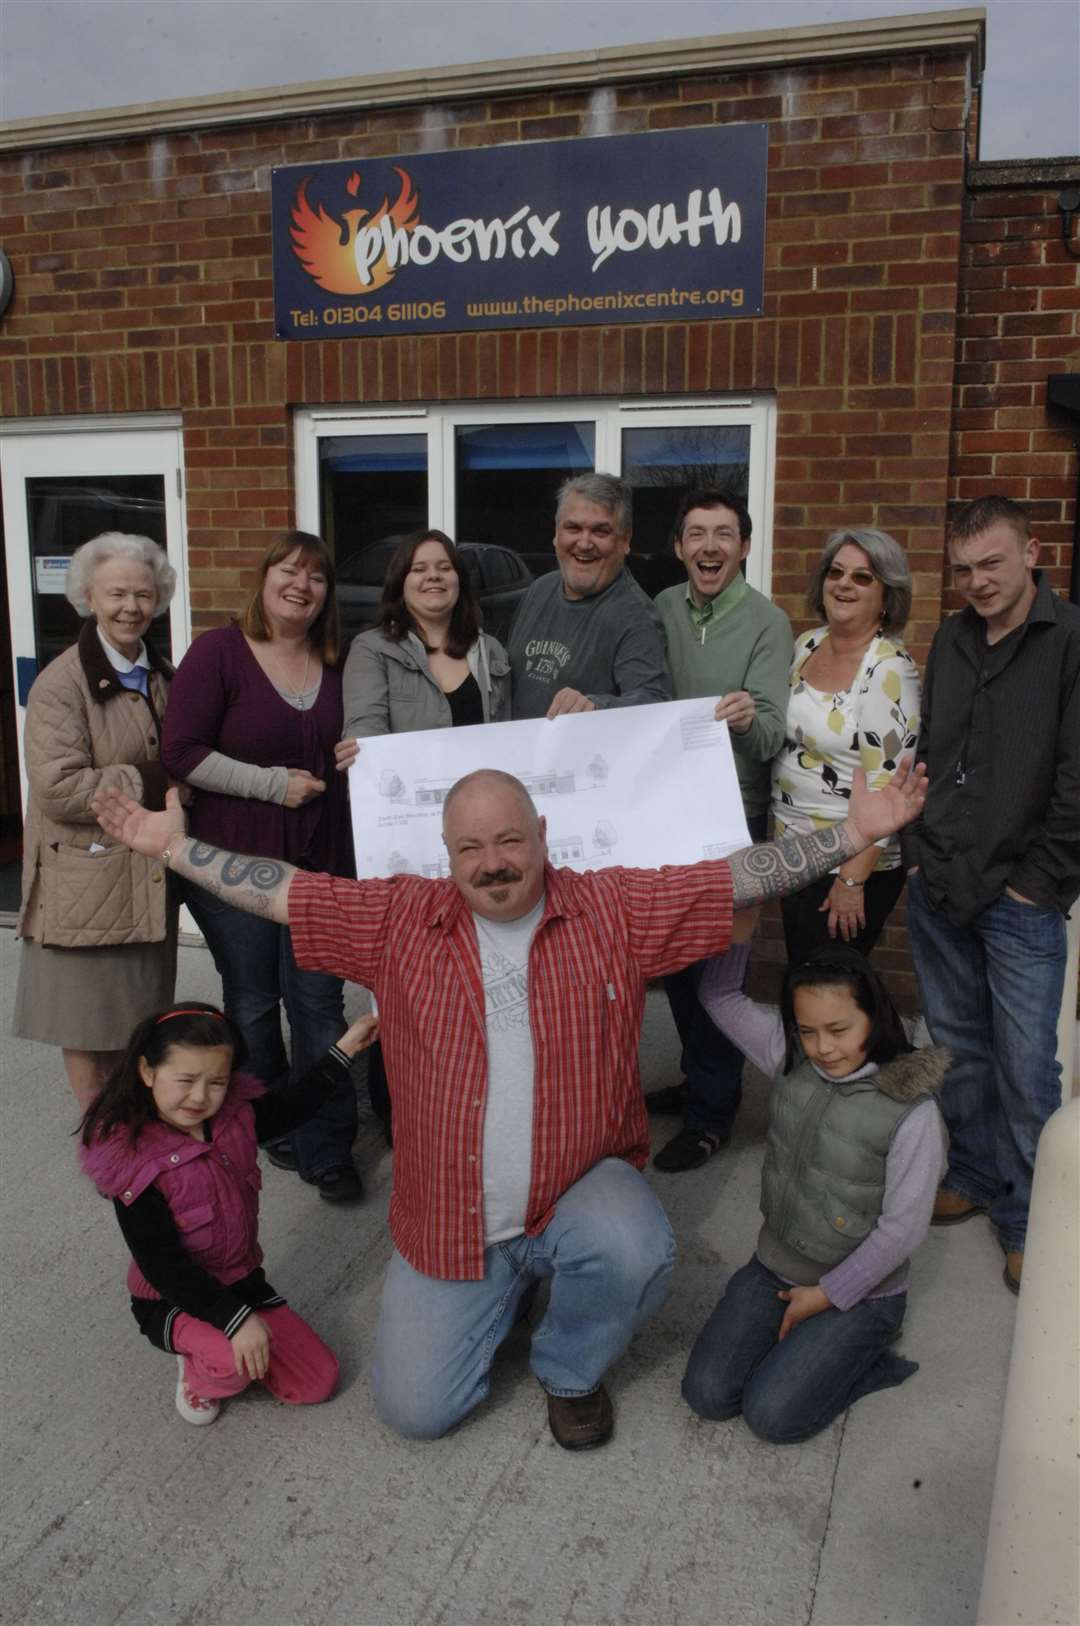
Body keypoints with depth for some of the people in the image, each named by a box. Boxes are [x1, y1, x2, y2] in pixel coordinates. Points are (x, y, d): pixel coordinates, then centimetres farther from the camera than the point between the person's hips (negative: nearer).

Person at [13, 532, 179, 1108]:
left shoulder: (164, 678, 11)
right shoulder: (61, 683, -14)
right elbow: (57, 788, -23)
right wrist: (153, 782, -18)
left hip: (150, 877, 7)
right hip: (87, 881, -7)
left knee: (138, 1013, 16)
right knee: (89, 1021, 5)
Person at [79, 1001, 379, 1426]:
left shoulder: (236, 1114, -10)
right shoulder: (132, 1162, -26)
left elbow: (289, 1106, 10)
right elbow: (161, 1264, -26)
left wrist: (343, 1050, 4)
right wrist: (235, 1319, -32)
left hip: (242, 1279, 6)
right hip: (174, 1300, -5)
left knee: (318, 1381, 2)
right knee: (235, 1362, -34)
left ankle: (218, 1350, 21)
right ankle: (198, 1373, 2)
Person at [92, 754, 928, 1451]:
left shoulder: (613, 909, -7)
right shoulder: (401, 920, -4)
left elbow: (738, 878, -9)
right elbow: (280, 891, -1)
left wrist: (854, 832, -14)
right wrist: (174, 846, -4)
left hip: (580, 1185, -1)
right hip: (449, 1219, 2)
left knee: (637, 1252, -33)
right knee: (415, 1409, -1)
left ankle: (572, 1370, 4)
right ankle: (501, 1293, 31)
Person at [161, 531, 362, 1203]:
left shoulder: (333, 664, 8)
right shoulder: (219, 651, -7)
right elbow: (182, 753, -12)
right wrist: (272, 783, -16)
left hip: (320, 860, 3)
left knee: (320, 1002, 3)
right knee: (252, 1002, 12)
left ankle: (326, 1148, 14)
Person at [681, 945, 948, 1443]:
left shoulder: (912, 1114, -23)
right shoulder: (789, 1056, -9)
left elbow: (902, 1229, -17)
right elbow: (720, 995, -3)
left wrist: (826, 1295, -11)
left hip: (858, 1290, -5)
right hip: (774, 1267, 5)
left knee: (771, 1416, -13)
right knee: (707, 1395, -4)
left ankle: (867, 1357, 11)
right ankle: (802, 1340, 19)